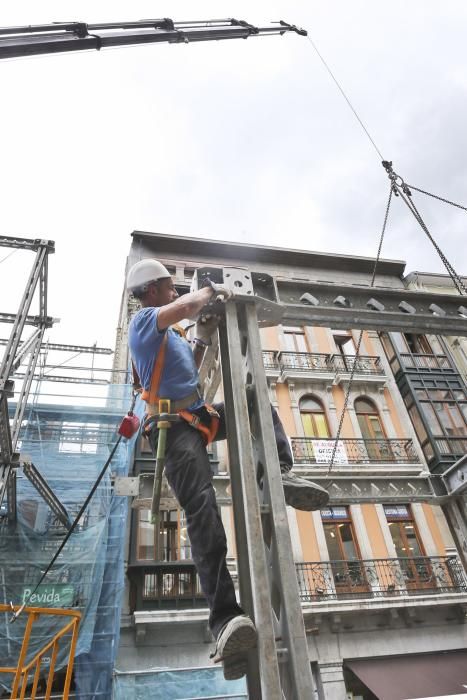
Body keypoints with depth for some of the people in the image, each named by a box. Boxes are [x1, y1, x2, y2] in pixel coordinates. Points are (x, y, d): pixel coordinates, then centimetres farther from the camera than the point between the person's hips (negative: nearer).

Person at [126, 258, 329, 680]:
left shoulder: (168, 332, 26)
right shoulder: (144, 320, -4)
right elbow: (189, 305, -22)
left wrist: (203, 338, 23)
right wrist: (211, 289, -2)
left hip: (200, 416, 10)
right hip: (175, 427, -10)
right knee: (203, 512, -24)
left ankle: (281, 474, -13)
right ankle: (225, 618, -30)